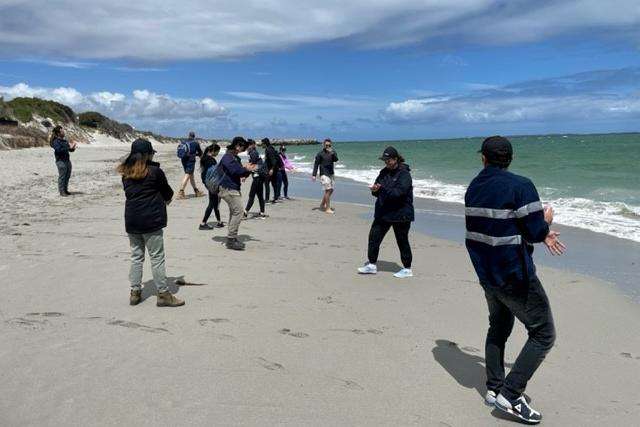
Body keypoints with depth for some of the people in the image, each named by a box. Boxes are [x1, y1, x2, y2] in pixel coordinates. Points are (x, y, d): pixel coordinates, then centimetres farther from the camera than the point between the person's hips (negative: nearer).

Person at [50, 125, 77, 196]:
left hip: (67, 160, 8)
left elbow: (71, 150, 19)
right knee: (62, 177, -3)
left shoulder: (65, 141, 14)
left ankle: (65, 190, 21)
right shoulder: (56, 141, -9)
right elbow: (58, 150, -22)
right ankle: (61, 191, 4)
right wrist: (68, 147, -23)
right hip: (61, 161, -8)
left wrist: (73, 147, -3)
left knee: (67, 176, 10)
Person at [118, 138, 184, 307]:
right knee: (157, 258, 0)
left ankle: (135, 292, 19)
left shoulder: (126, 173, 7)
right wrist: (167, 198, 26)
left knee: (136, 256, 15)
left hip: (131, 221, 6)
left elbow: (129, 193, 14)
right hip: (151, 220, -5)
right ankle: (163, 295, 5)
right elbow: (167, 192, 1)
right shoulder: (155, 171, -9)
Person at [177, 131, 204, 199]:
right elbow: (200, 153, 8)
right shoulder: (195, 143, -2)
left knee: (191, 175, 15)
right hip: (191, 161, -6)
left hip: (184, 160, 6)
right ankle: (181, 192, -17)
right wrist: (195, 154, 28)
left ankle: (197, 191, 24)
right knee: (187, 176, -8)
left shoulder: (183, 142, 9)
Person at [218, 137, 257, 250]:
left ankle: (232, 239, 20)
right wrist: (246, 169, -10)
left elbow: (241, 173, 22)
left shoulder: (236, 158, 20)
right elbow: (234, 170, -23)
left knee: (234, 213, 13)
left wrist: (248, 170, 2)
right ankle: (231, 239, -14)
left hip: (234, 189, 11)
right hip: (229, 188, -11)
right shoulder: (227, 157, -11)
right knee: (238, 211, -16)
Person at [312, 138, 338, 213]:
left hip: (331, 174, 6)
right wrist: (314, 175, -10)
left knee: (331, 190, 11)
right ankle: (328, 208, -9)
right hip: (324, 174, -6)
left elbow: (336, 159, -9)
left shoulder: (332, 152, 9)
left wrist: (332, 153, -25)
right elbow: (316, 164, -5)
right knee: (328, 190, -13)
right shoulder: (320, 154, -5)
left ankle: (322, 205, 26)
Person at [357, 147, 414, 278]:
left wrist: (381, 189, -35)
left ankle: (407, 269, 19)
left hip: (400, 214, -7)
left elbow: (399, 192, -25)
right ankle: (372, 265, 17)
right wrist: (375, 190, -13)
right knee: (374, 237, 5)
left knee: (402, 241, 4)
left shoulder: (404, 174, -13)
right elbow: (377, 187, 11)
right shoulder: (384, 172, 9)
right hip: (383, 212, 7)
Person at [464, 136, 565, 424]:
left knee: (498, 328, 23)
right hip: (515, 275, -7)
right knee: (543, 334, 4)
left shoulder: (473, 188, 6)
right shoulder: (521, 186, -17)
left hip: (487, 274, 8)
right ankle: (510, 395, 0)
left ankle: (494, 388, 28)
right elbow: (536, 231, -18)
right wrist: (547, 221, 5)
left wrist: (541, 235, 13)